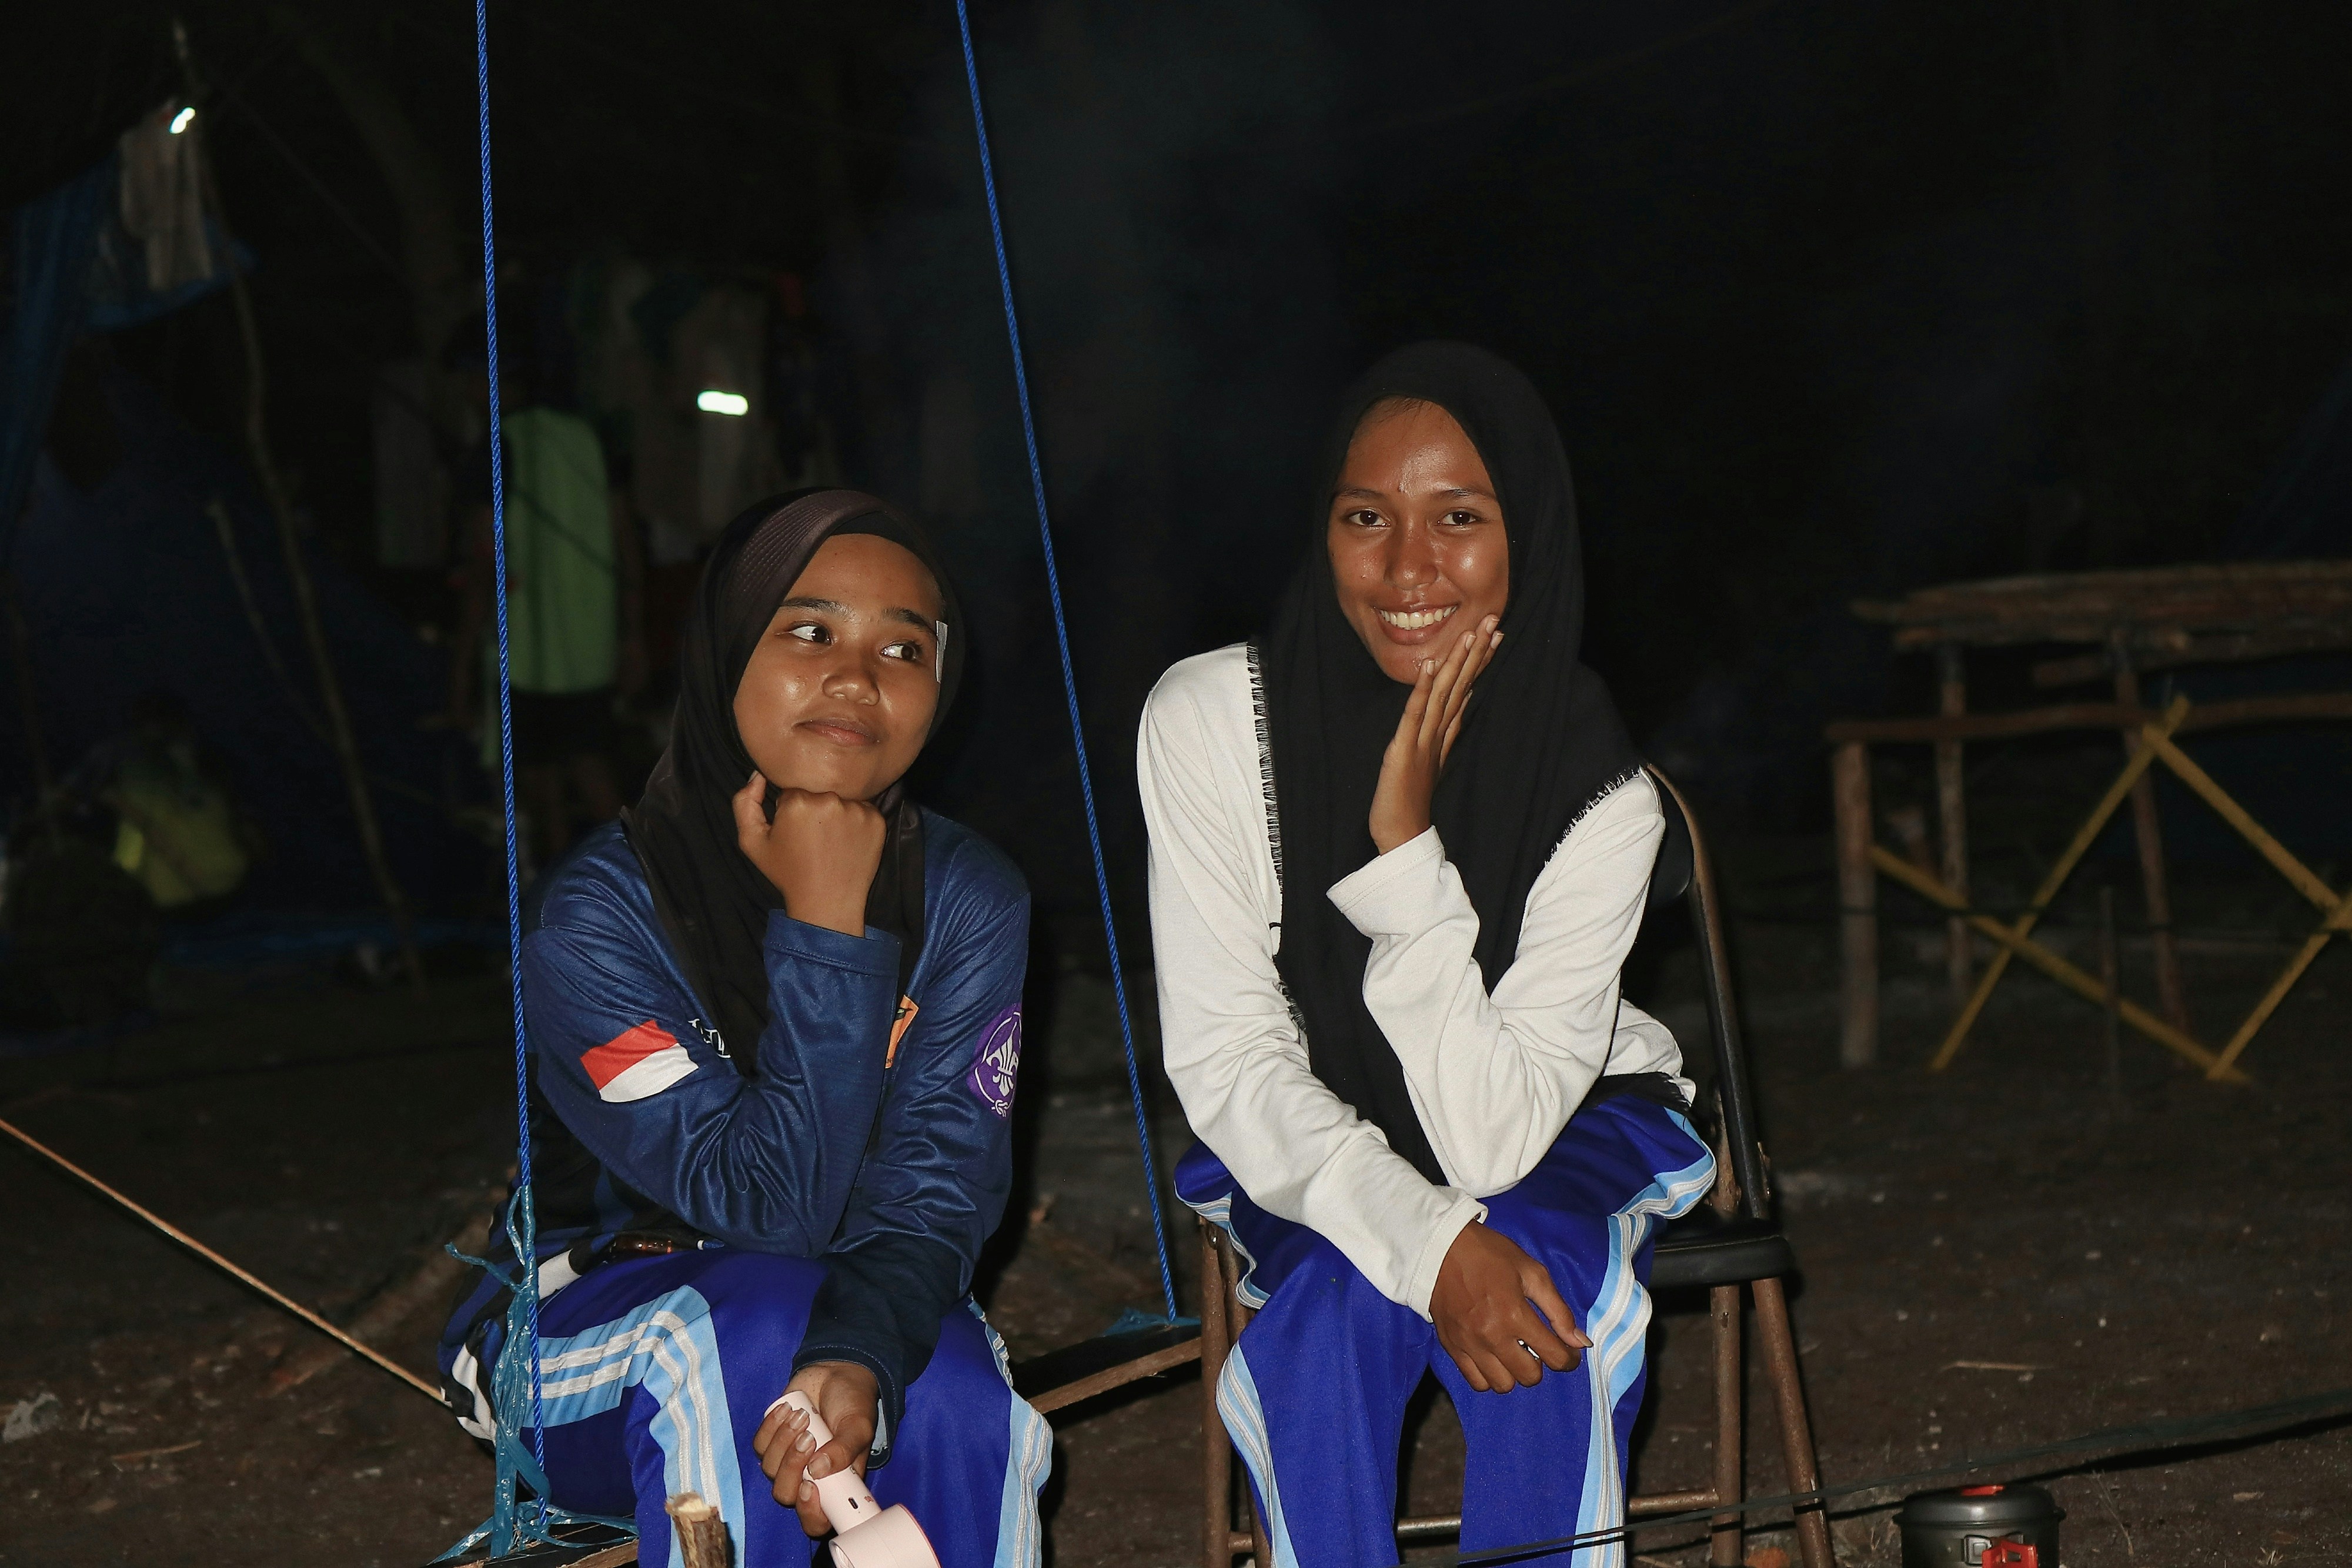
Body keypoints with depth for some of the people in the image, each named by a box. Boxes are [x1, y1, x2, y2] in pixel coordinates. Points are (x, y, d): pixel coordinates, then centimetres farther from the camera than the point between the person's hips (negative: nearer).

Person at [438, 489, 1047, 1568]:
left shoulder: (970, 903, -9)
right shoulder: (600, 913, -21)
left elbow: (939, 1195, -16)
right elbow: (771, 1206, -26)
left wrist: (860, 1357, -37)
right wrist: (826, 926, -31)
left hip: (861, 1310, 3)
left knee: (958, 1395, -30)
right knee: (758, 1316, -35)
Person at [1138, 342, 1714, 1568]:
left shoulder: (1600, 794, -22)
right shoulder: (1207, 720, -21)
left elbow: (1492, 1140, -29)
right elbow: (1226, 1064, -20)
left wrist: (1409, 844, -37)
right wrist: (1428, 1243, -35)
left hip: (1565, 1138, 0)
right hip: (1310, 1151, 0)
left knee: (1537, 1298, -32)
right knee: (1341, 1303, -31)